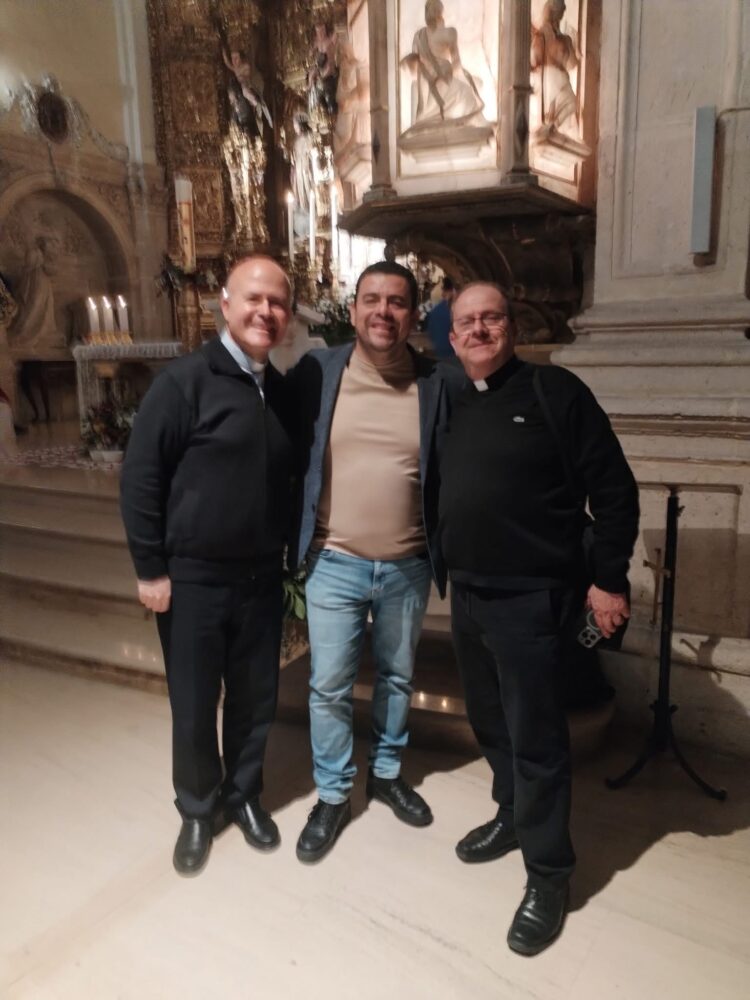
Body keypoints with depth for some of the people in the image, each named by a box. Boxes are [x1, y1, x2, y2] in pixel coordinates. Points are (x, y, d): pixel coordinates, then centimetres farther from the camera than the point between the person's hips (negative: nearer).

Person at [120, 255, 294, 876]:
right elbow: (140, 476, -11)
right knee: (194, 706, 10)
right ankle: (198, 809, 34)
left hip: (262, 577, 5)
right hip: (193, 578, -4)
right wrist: (150, 568, -11)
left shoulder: (282, 391, 6)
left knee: (256, 699, 15)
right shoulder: (185, 380, -12)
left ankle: (244, 795, 39)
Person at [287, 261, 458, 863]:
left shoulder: (436, 385, -4)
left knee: (397, 677, 18)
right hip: (334, 563, -1)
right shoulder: (318, 373, -5)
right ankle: (332, 796, 29)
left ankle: (387, 773, 41)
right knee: (330, 686, 8)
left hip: (408, 566, 1)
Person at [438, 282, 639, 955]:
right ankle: (513, 815, 42)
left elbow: (614, 490, -10)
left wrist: (609, 579, -12)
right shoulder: (452, 406, 10)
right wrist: (443, 570, 15)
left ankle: (548, 877, 20)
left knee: (536, 740, 3)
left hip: (529, 599, -6)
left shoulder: (555, 391, -9)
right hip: (466, 596, 7)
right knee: (490, 724, 20)